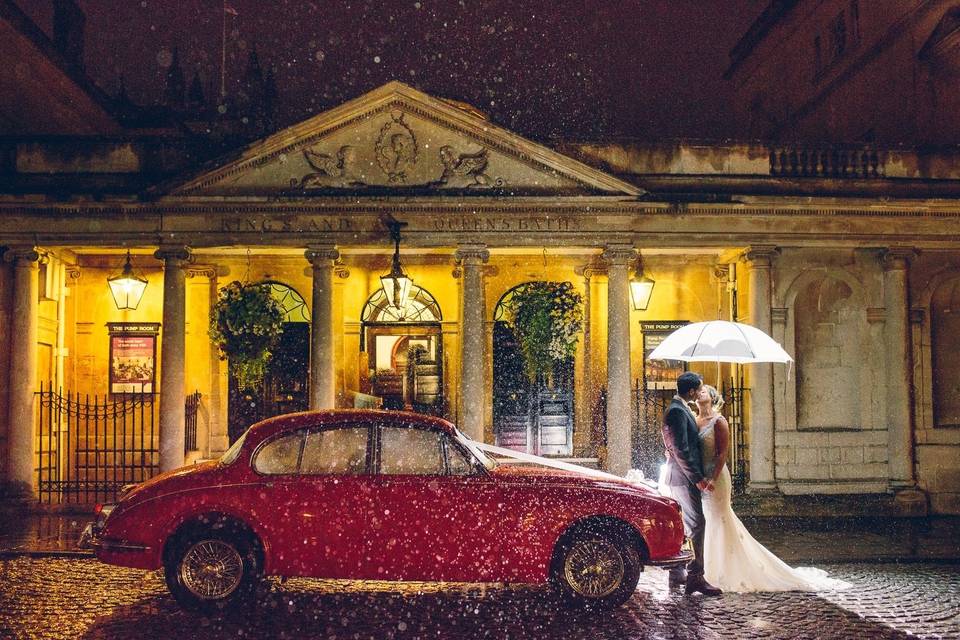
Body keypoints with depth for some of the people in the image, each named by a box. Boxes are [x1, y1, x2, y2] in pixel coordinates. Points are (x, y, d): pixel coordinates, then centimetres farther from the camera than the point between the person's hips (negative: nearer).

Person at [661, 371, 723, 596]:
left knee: (681, 526, 14)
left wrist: (698, 476, 22)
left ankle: (677, 576, 21)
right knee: (695, 525, -10)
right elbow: (681, 450, -22)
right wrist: (698, 478, -19)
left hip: (682, 478, 11)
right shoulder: (677, 411, -17)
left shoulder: (680, 409, 16)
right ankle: (695, 578, -10)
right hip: (684, 478, -11)